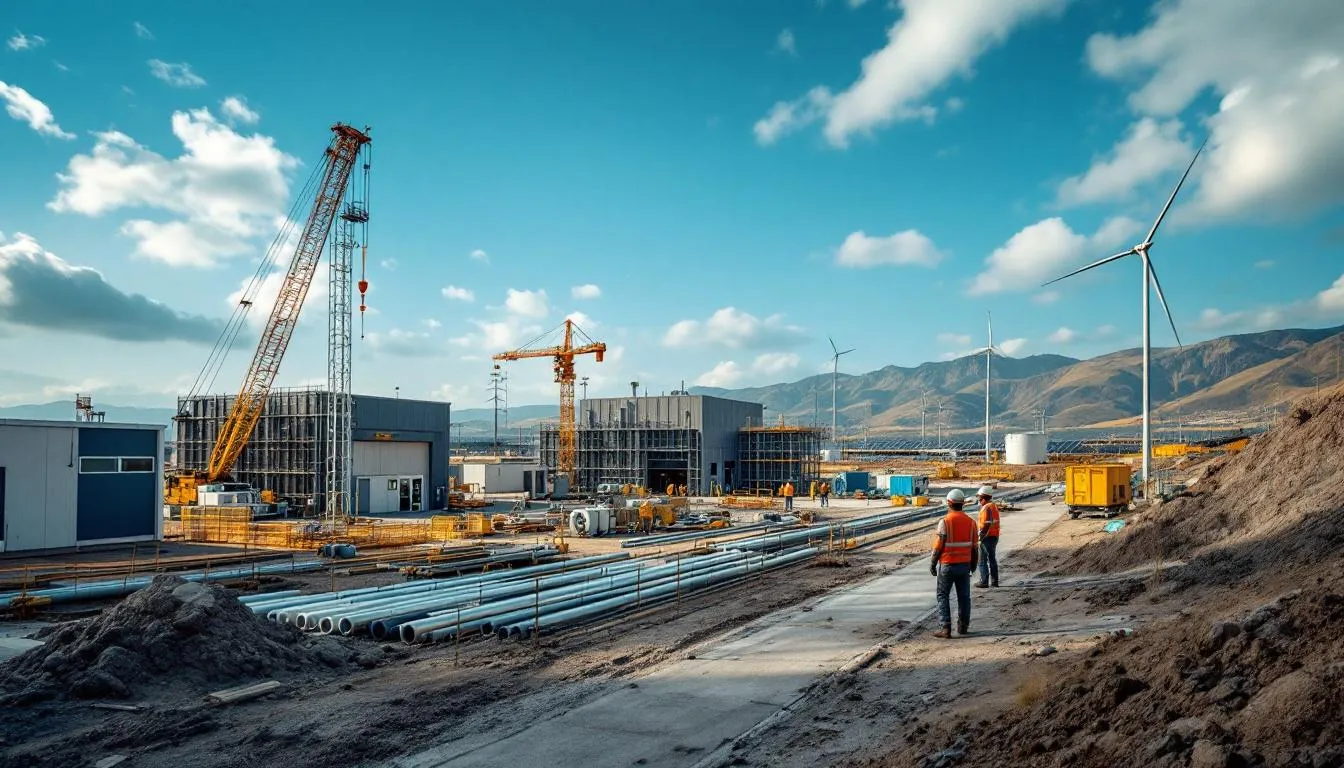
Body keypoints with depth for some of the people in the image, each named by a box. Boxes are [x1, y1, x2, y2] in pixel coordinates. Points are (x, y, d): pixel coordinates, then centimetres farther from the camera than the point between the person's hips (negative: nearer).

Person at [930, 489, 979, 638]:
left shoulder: (945, 521, -14)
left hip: (947, 564, -4)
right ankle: (963, 626, 23)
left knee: (943, 596, 3)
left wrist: (932, 564, -3)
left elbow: (938, 546, -14)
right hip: (964, 564, 4)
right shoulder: (970, 521, 2)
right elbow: (974, 547, 6)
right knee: (964, 596, 15)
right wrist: (973, 564, 18)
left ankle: (946, 628, -4)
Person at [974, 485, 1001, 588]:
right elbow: (993, 522, 12)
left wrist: (981, 537, -19)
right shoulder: (994, 506, 10)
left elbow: (987, 525, -24)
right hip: (995, 536, 9)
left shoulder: (986, 508, -18)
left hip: (987, 537, -9)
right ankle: (994, 581, 19)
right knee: (992, 559, 15)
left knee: (983, 560, 0)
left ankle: (984, 581, 2)